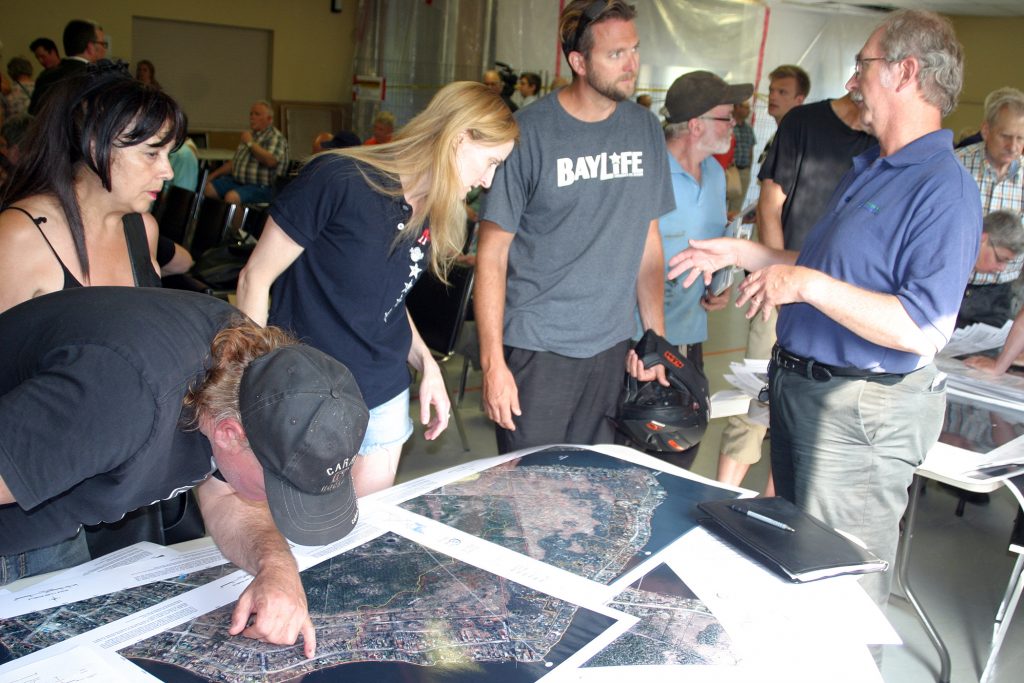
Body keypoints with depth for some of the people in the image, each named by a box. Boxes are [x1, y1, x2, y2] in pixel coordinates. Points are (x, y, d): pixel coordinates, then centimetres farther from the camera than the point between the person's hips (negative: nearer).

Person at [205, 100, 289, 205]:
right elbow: (234, 162, 27)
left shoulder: (276, 137, -6)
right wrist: (213, 175, 17)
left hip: (261, 187, -9)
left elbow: (270, 161, -25)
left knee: (231, 197, -33)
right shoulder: (249, 134, 21)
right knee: (207, 189, -7)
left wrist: (250, 143, -15)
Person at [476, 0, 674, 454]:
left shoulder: (645, 129, 5)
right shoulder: (530, 132, -10)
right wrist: (492, 363, -13)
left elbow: (648, 240, 12)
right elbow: (492, 254, -9)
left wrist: (656, 336, 6)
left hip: (610, 345, 5)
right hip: (536, 348, -4)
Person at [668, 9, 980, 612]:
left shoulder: (945, 190, -20)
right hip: (800, 390, 10)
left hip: (860, 414, -10)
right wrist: (738, 252, 17)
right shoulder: (869, 169, 12)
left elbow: (922, 331, -29)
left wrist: (807, 283, -28)